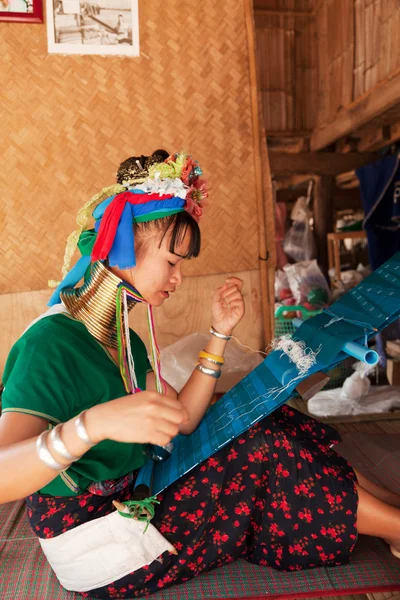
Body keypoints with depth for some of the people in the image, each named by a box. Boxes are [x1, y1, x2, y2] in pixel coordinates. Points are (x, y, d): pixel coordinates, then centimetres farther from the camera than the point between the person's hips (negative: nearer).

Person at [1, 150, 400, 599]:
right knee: (268, 451, -15)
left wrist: (219, 334, -5)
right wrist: (93, 424, -50)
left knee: (269, 424, -2)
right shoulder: (50, 342, -23)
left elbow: (183, 418, 1)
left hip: (135, 499, 8)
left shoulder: (120, 337, 4)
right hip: (98, 557, -8)